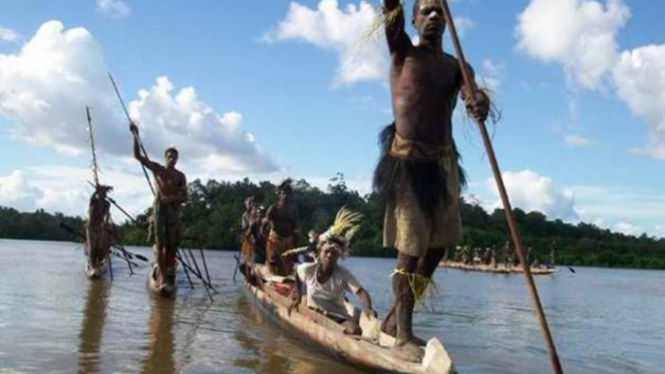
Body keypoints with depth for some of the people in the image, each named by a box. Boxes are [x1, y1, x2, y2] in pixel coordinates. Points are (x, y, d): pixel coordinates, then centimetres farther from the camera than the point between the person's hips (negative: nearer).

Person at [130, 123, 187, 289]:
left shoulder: (180, 176, 10)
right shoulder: (157, 168, 7)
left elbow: (185, 197, 4)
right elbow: (138, 155, 1)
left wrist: (173, 198, -15)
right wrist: (136, 135, -8)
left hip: (174, 209, 2)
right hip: (159, 207, -2)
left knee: (171, 244, 1)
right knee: (160, 243, -8)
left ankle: (167, 272, 6)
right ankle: (162, 276, -10)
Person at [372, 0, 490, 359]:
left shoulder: (455, 65, 12)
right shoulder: (403, 52, 5)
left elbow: (471, 89, -9)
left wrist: (479, 100, -33)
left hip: (444, 160, 5)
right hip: (407, 158, -5)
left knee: (439, 243, 8)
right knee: (411, 247, -8)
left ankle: (395, 318, 21)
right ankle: (403, 335, 0)